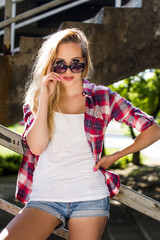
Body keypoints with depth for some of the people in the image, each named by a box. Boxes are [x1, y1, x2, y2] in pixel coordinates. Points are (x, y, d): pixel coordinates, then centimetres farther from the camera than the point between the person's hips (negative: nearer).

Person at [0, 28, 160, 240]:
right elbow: (36, 146, -7)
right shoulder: (37, 100, 10)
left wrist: (115, 156, 4)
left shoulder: (103, 98, 6)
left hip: (90, 196, 0)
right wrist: (45, 98, -8)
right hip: (45, 196, 1)